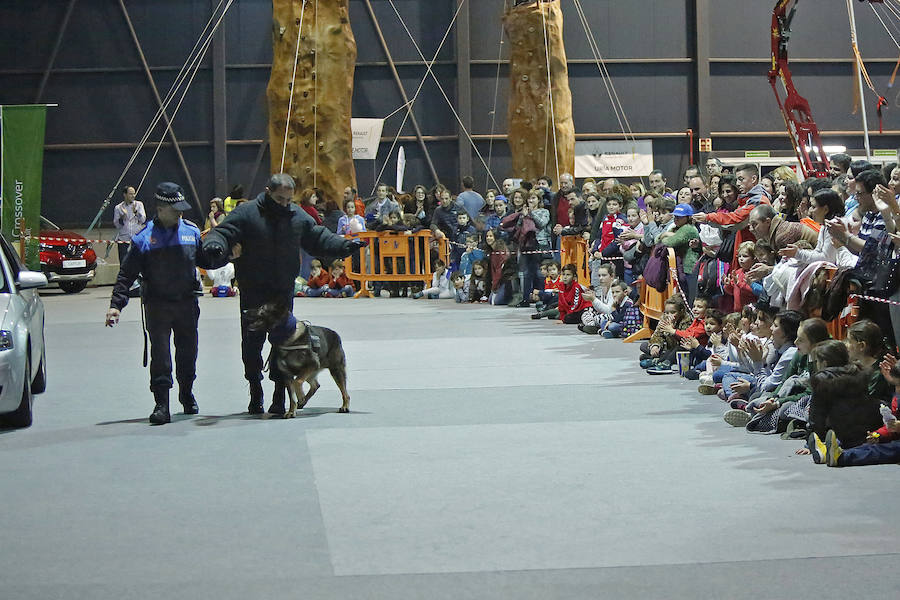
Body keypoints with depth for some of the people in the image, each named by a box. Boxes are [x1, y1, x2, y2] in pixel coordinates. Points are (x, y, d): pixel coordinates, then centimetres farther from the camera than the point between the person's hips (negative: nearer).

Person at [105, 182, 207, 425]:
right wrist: (116, 304, -12)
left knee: (188, 352, 14)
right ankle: (162, 405, -5)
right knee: (160, 354, -7)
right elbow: (126, 274, -4)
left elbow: (205, 260, 18)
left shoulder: (192, 232, 5)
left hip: (187, 304, 3)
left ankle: (187, 394, 35)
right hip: (157, 305, -3)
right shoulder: (144, 239, -6)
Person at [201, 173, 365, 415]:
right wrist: (215, 246, -32)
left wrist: (345, 246, 3)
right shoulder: (246, 213, -5)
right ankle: (255, 392, 16)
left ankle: (280, 395, 9)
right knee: (252, 342, 2)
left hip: (283, 292, 2)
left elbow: (319, 238, 15)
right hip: (253, 293, -2)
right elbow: (223, 233, -10)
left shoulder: (298, 216, 6)